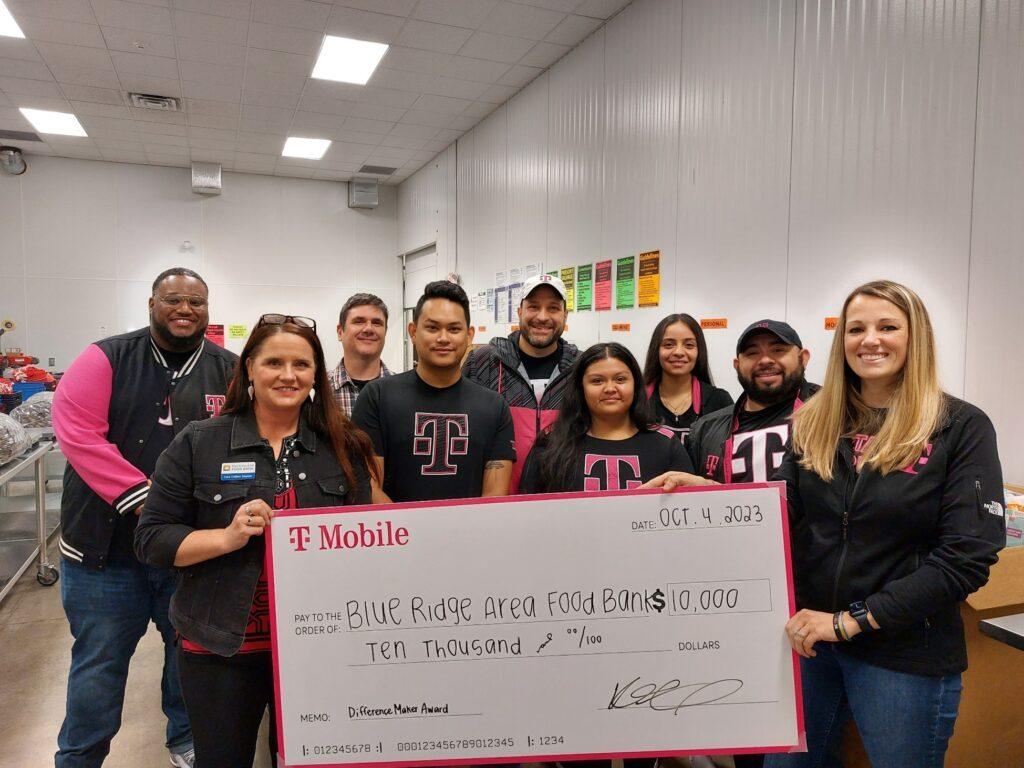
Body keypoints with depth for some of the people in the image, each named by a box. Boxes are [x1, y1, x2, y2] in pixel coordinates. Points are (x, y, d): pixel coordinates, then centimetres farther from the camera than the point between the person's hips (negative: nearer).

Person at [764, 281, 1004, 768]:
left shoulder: (962, 427, -8)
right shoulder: (815, 422, 2)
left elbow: (967, 556, -14)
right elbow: (784, 517, 4)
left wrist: (851, 620, -17)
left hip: (906, 656, -3)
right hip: (805, 639, 4)